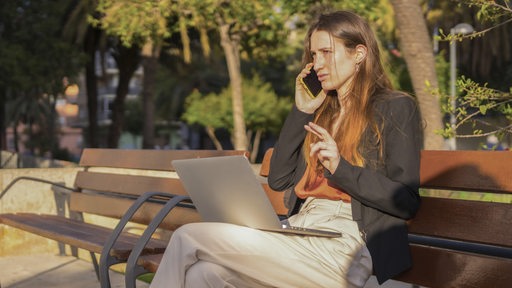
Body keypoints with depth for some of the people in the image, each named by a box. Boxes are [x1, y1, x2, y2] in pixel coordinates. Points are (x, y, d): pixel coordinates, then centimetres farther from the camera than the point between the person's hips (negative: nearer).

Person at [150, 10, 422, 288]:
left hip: (344, 246, -6)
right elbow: (278, 179, 15)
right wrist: (300, 112, 11)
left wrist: (340, 167, -16)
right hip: (299, 232, 6)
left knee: (188, 237, -17)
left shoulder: (395, 108, 3)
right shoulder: (322, 111, 21)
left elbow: (406, 202, -5)